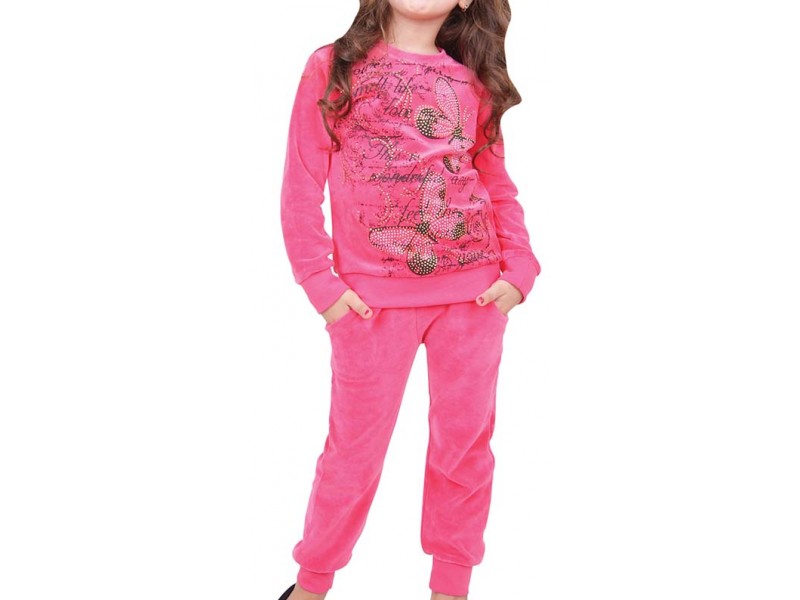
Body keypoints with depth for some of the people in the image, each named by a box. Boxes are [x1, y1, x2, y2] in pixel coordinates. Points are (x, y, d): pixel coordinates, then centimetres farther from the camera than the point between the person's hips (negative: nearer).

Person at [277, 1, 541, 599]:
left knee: (465, 442, 9)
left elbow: (498, 183, 11)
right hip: (373, 297, -2)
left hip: (475, 291, 3)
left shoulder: (473, 81, 8)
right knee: (355, 448, 6)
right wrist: (320, 282, -6)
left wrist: (519, 269, -1)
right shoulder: (333, 67, 2)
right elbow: (302, 184, 0)